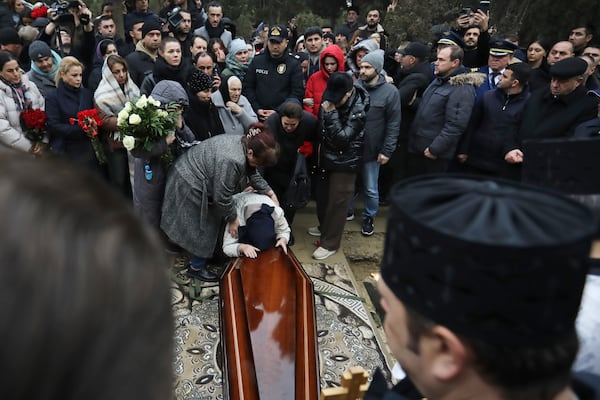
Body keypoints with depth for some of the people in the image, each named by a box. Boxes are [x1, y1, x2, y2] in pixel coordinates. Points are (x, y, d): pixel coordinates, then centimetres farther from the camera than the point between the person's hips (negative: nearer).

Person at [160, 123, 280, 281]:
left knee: (209, 224, 21)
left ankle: (200, 259, 40)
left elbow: (252, 173, 8)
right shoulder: (232, 161, -35)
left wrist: (270, 193, 2)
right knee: (202, 229, 4)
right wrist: (232, 219, -11)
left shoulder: (243, 143, -6)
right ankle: (196, 268, 23)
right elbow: (222, 197, -26)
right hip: (189, 187, -10)